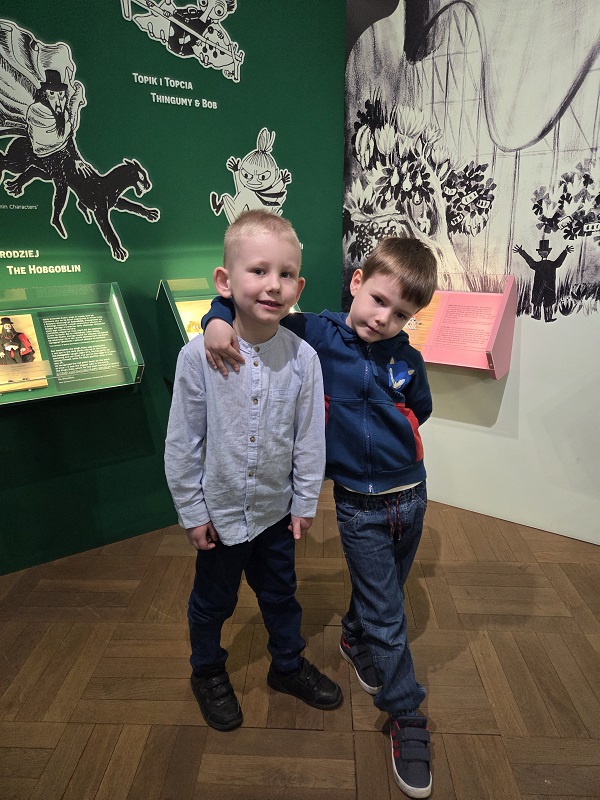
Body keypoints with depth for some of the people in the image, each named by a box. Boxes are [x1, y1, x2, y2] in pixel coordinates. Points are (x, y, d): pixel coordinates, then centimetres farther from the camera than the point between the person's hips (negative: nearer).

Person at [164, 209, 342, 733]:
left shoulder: (303, 358, -15)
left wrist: (305, 502, 0)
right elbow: (182, 443, -12)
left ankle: (289, 666, 50)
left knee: (281, 593, 23)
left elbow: (310, 439, -6)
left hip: (276, 508, 2)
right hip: (220, 510, -1)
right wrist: (192, 511, -7)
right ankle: (208, 673, 50)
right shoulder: (199, 355, -20)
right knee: (213, 600, 21)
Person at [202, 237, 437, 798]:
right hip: (358, 504, -4)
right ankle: (407, 717, 26)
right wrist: (218, 319, -26)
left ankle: (355, 638, 56)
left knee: (383, 591, 25)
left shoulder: (406, 359, -4)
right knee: (386, 614, 5)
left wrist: (387, 433, 4)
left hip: (411, 493, 4)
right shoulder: (316, 335, -13)